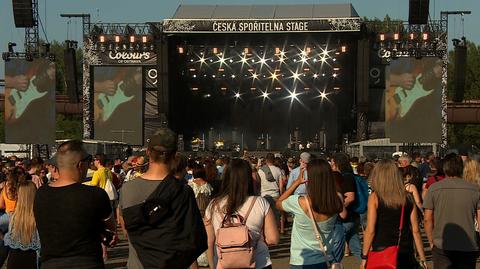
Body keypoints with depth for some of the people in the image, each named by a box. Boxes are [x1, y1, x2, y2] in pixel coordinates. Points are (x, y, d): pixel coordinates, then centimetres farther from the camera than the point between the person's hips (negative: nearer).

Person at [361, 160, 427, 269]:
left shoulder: (375, 197, -5)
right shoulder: (408, 198, 4)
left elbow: (370, 230, -8)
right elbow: (415, 231, 4)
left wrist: (364, 257, -1)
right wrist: (422, 259, 10)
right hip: (406, 255, 3)